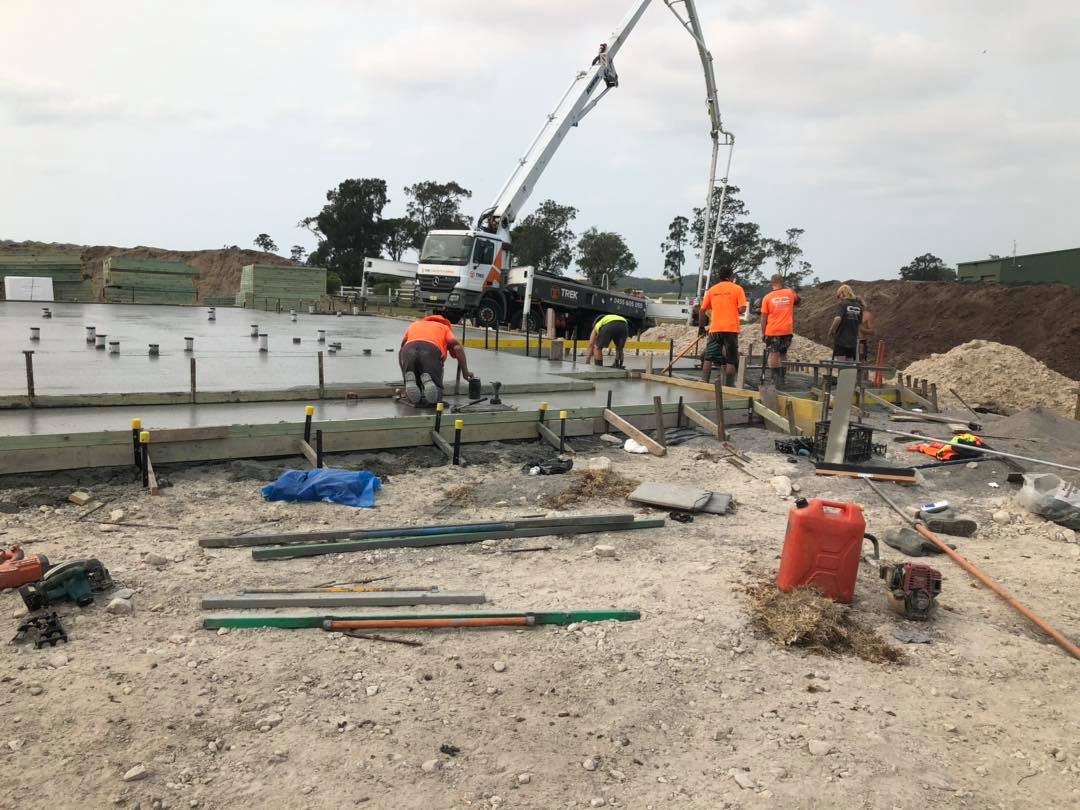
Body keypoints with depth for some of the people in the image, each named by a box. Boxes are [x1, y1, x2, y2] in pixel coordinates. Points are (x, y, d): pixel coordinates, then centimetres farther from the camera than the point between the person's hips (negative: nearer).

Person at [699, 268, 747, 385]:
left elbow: (703, 310, 10)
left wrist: (702, 325, 21)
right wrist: (734, 310, 12)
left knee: (708, 358, 9)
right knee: (731, 360, 2)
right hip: (731, 328, -2)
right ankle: (729, 386, 1)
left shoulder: (712, 289, 9)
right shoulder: (737, 289, 1)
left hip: (715, 328, 2)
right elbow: (742, 309, -9)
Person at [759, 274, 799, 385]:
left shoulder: (767, 297, -5)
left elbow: (764, 317, -4)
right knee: (783, 354, 13)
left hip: (772, 331, -3)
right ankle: (781, 377, 16)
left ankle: (774, 377, -1)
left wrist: (763, 332, 3)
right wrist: (787, 288, 22)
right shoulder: (790, 293, 2)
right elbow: (797, 300, 26)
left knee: (773, 354, 2)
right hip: (787, 330, 3)